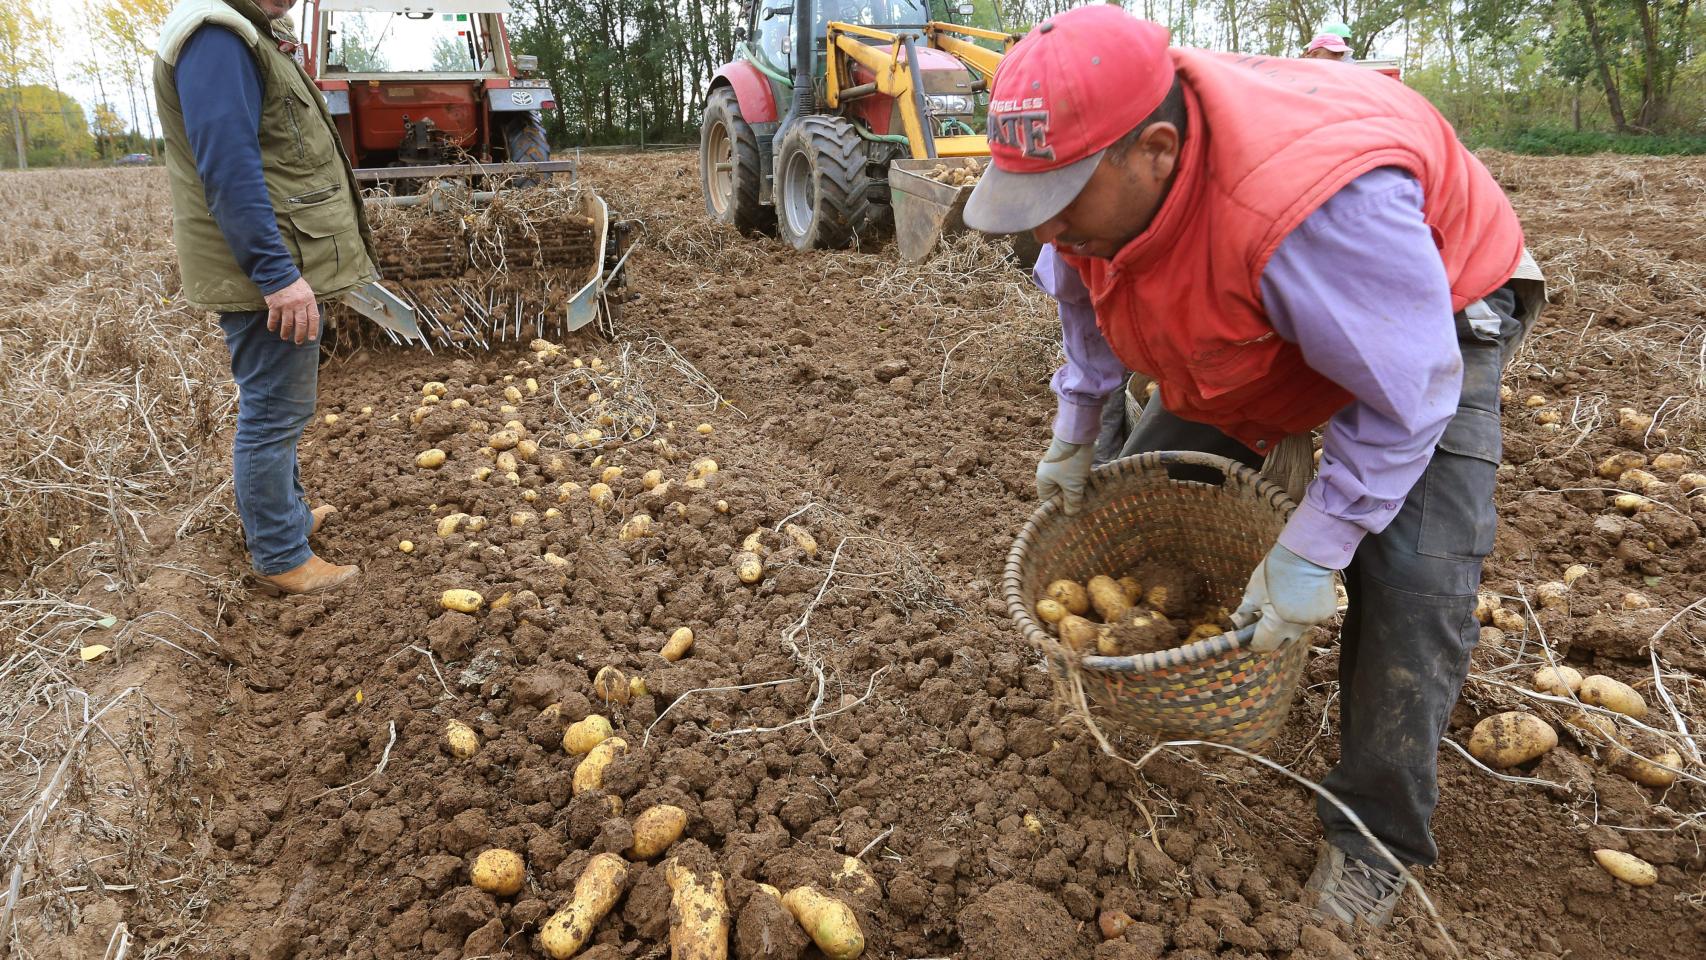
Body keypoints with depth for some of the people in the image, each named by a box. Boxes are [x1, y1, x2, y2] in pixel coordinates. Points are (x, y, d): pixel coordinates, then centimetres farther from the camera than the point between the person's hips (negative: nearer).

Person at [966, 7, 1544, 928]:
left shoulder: (1315, 201, -46)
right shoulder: (1097, 178, -21)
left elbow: (1404, 394, -35)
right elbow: (1083, 298, 2)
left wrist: (1311, 552, -32)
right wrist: (1075, 434, 3)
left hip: (1431, 318, -6)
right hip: (1261, 329, 7)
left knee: (1414, 584, -18)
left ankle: (1378, 836, 2)